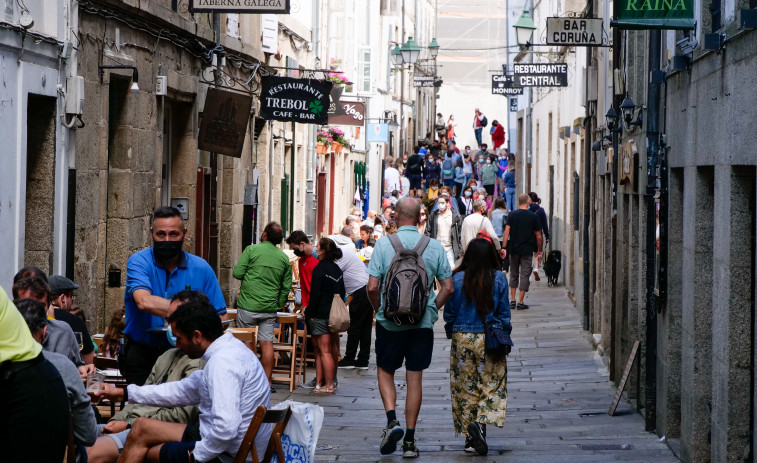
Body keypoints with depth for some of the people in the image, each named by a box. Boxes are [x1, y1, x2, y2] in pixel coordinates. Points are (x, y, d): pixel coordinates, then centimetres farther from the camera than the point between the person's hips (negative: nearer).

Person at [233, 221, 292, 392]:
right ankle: (267, 382, 4)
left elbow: (237, 273, -8)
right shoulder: (284, 258, 7)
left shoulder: (251, 250, -6)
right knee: (267, 343, 4)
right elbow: (286, 286, 9)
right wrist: (279, 305, 17)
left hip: (249, 306, -3)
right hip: (270, 308, 3)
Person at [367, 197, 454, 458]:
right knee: (415, 377, 8)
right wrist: (432, 310, 12)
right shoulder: (434, 247, -2)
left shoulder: (384, 244, -8)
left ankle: (392, 420, -6)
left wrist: (380, 309, 7)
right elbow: (448, 288, -2)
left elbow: (372, 287, -11)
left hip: (390, 320, -1)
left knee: (385, 371, 16)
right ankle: (409, 440, 9)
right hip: (423, 321, 1)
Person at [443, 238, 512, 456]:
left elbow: (449, 313, 1)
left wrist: (452, 333, 16)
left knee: (465, 387, 9)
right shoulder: (499, 279, -6)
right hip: (490, 339, -1)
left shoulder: (457, 279, -5)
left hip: (462, 339, 1)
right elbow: (504, 313, -1)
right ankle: (480, 422, -20)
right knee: (492, 384, 5)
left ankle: (470, 438, 9)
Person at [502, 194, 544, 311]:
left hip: (513, 250, 2)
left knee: (514, 275, 15)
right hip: (527, 251, -2)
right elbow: (538, 236, 1)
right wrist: (539, 251, 12)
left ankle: (512, 300, 14)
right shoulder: (533, 217, -2)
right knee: (525, 275, 1)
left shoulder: (512, 215, 1)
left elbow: (506, 232, -7)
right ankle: (520, 302, -2)